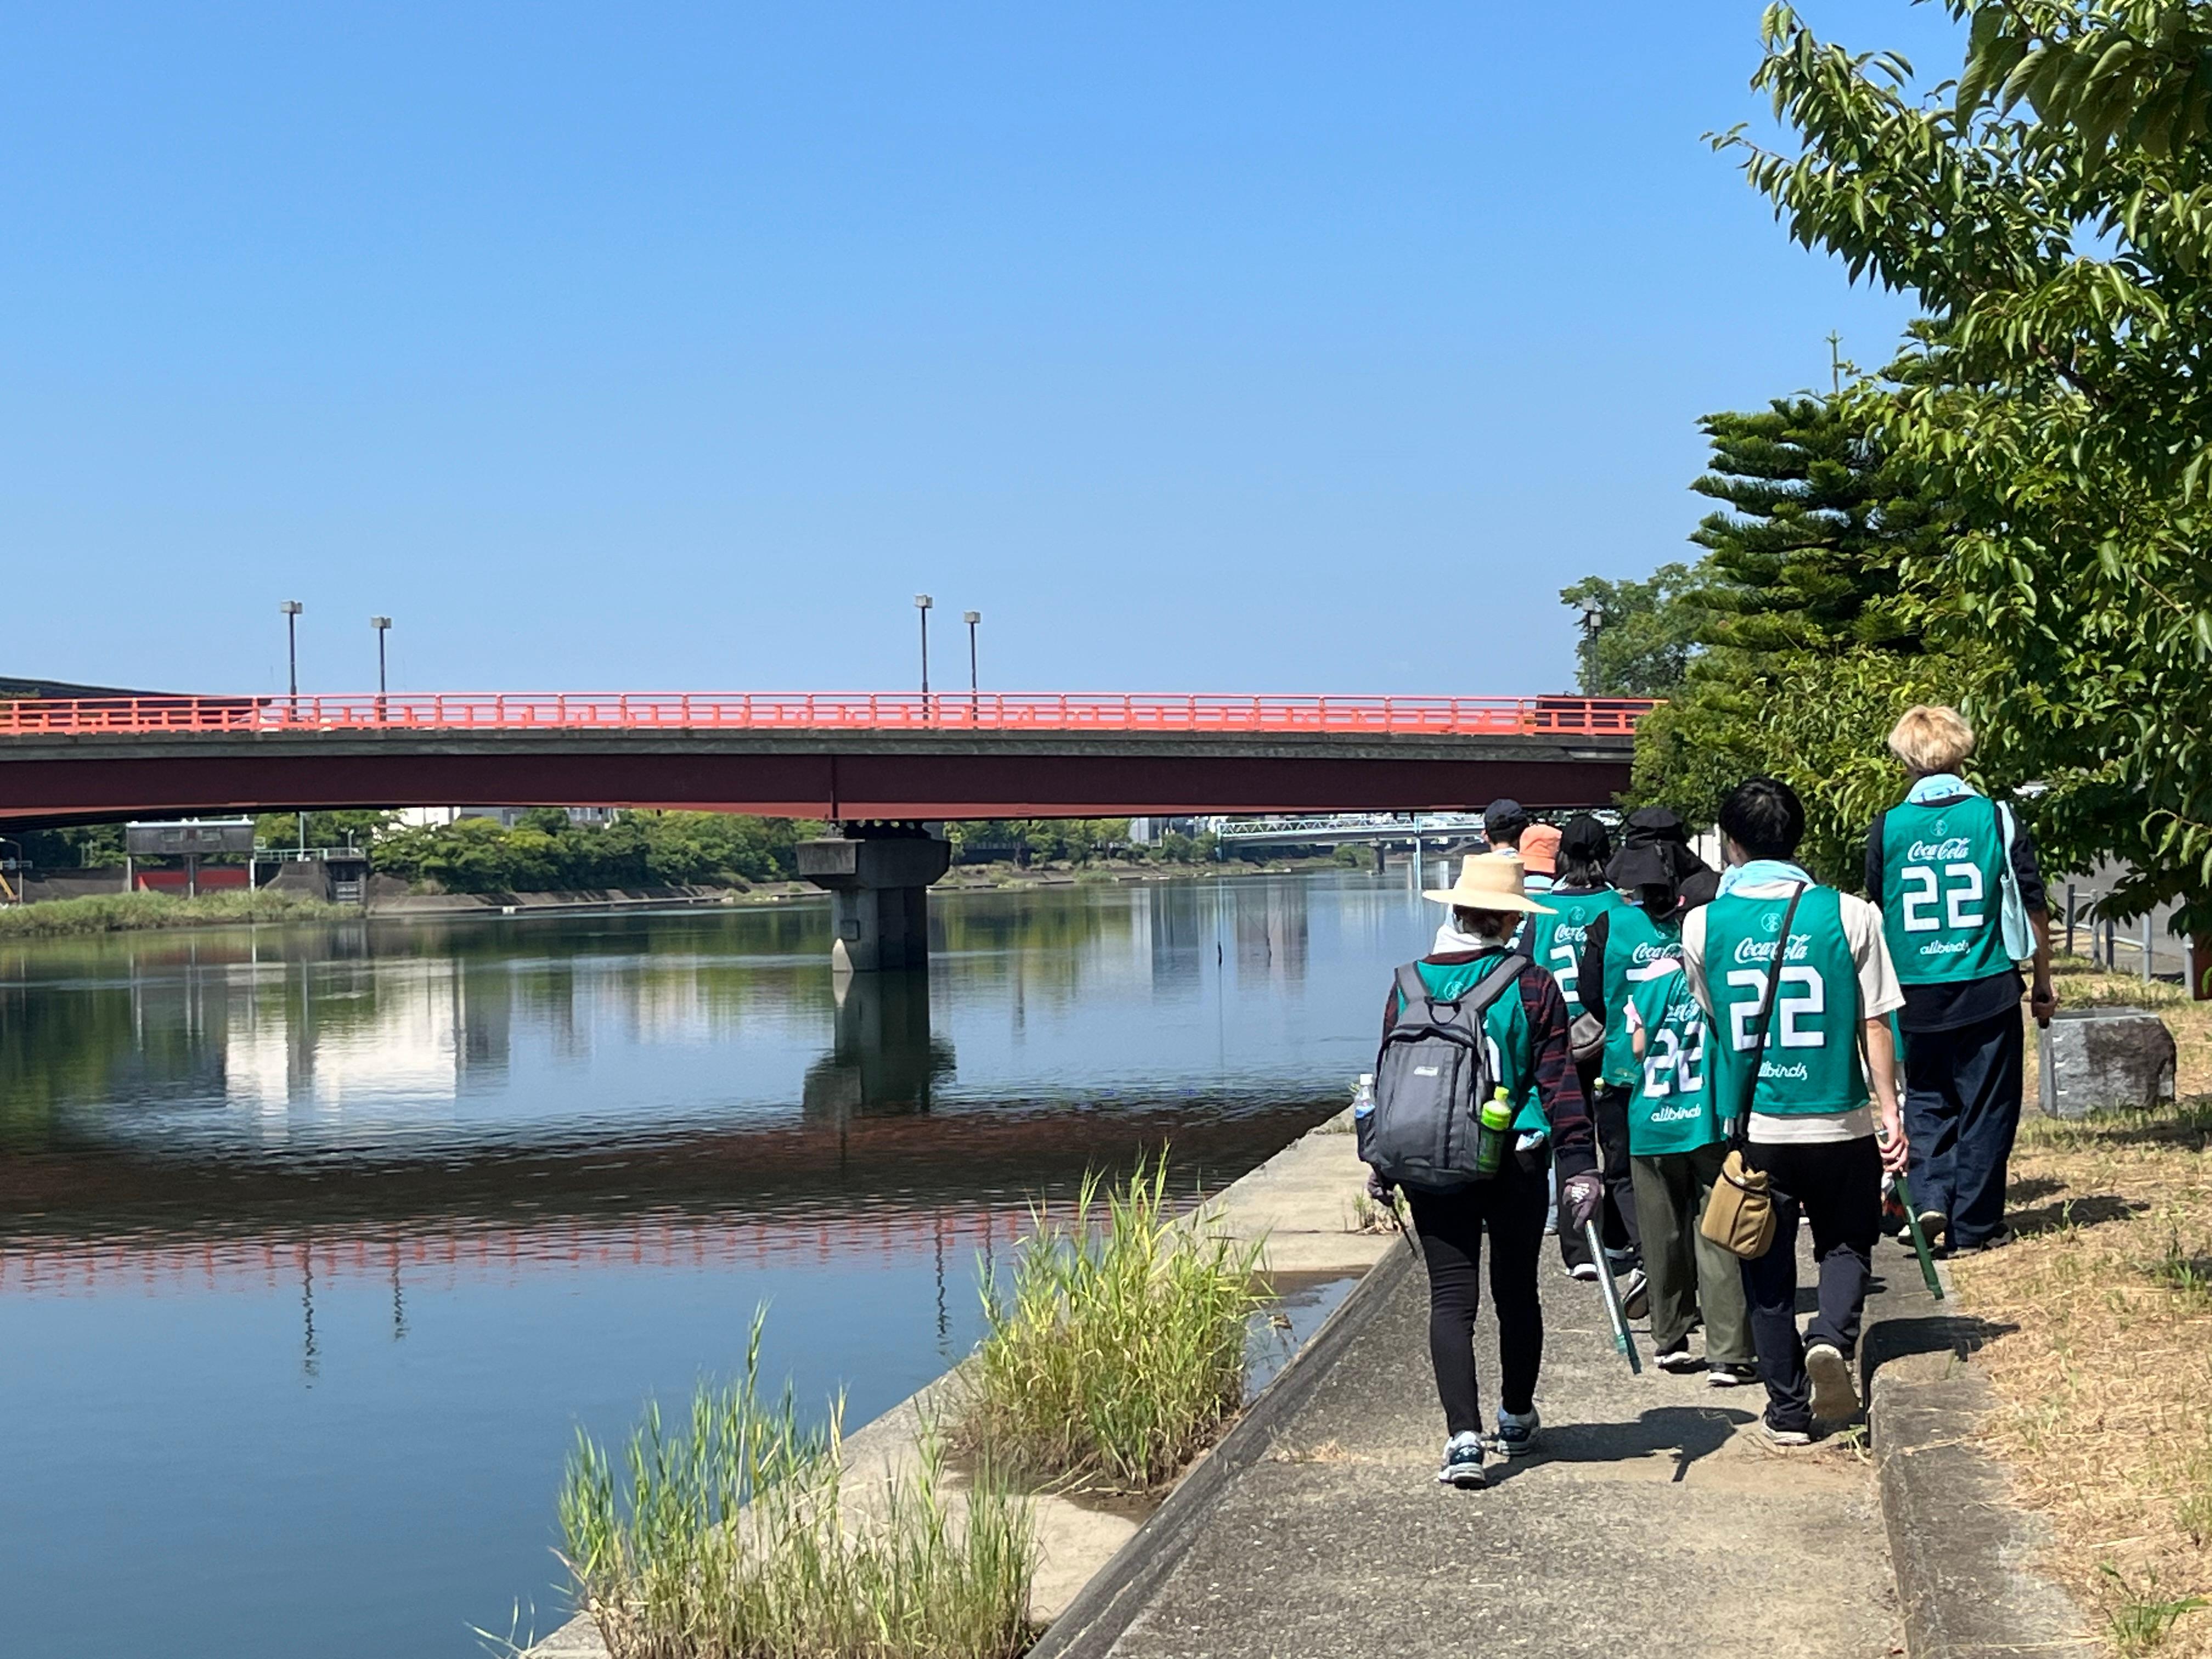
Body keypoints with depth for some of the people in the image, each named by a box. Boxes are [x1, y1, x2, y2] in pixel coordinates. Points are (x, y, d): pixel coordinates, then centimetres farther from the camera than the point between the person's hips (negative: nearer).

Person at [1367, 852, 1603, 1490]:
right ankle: (1517, 1420, 31)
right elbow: (1557, 1080, -7)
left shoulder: (1411, 984, 0)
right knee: (1516, 1290, 16)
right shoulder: (1533, 987, -6)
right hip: (1517, 1166, 0)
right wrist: (1578, 1164, -4)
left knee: (1451, 1298, 1)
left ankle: (1463, 1437, -12)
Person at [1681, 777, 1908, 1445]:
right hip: (1838, 1121, -1)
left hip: (1751, 1125, 1)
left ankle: (1788, 1411, 14)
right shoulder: (1850, 915, -6)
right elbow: (1874, 1023, -3)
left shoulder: (1703, 925, -3)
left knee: (1768, 1271, 12)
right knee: (1845, 1244, 18)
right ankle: (1832, 1337, -9)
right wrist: (1891, 1111, 4)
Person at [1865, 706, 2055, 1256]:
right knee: (1985, 1107, 9)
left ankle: (1929, 1196, -3)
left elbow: (1875, 916, 8)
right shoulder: (1997, 819, -5)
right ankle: (1975, 1225, 13)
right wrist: (2044, 982, 12)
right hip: (1989, 989, -1)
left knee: (1927, 1101, 16)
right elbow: (2034, 906, -1)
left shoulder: (1887, 829, -2)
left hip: (1916, 993, 1)